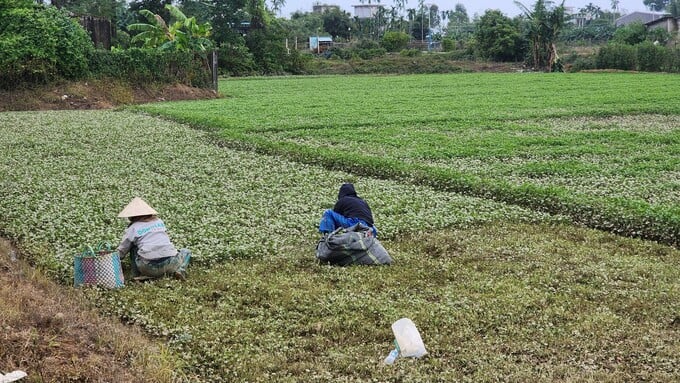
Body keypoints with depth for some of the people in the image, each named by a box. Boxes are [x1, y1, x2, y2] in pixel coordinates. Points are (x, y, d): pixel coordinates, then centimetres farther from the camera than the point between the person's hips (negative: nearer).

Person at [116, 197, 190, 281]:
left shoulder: (132, 228, 8)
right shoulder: (159, 221, 18)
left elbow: (121, 252, 13)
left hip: (149, 267, -2)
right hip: (170, 263, 2)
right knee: (186, 252, 32)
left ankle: (137, 274, 13)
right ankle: (180, 269, 3)